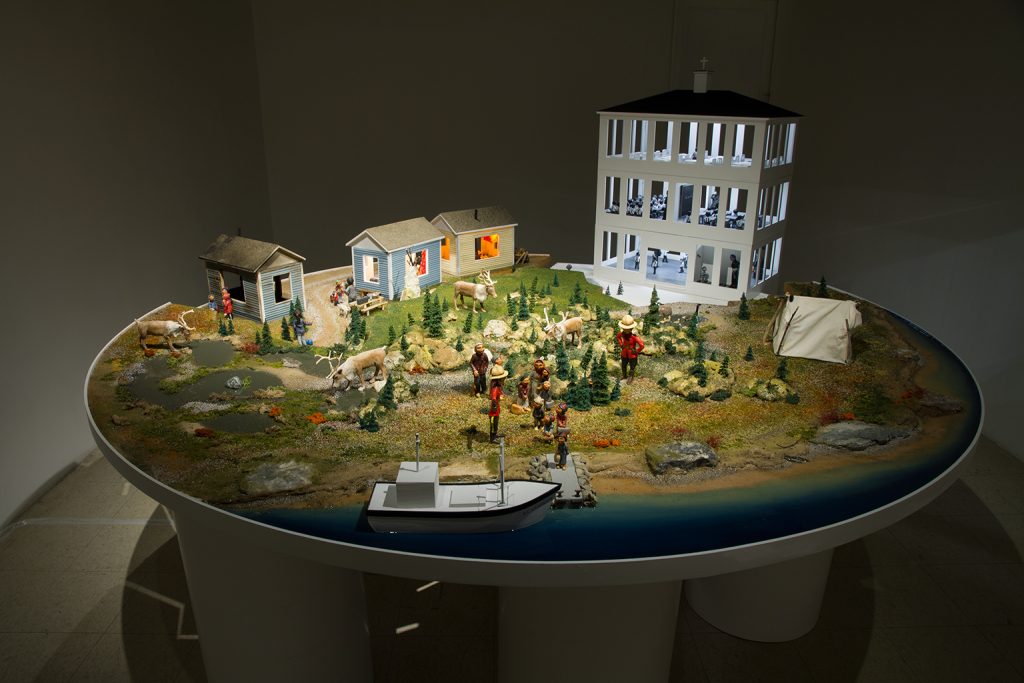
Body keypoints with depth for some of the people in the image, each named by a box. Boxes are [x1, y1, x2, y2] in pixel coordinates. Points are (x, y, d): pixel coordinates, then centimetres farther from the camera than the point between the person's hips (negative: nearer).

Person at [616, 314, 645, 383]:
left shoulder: (634, 336, -34)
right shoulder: (622, 333, -18)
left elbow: (641, 345, -33)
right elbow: (617, 337, 8)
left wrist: (636, 351, -19)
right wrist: (621, 345, 2)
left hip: (632, 355, -5)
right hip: (624, 353, 5)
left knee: (632, 366, 18)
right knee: (623, 365, 25)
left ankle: (631, 377, 42)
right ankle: (624, 376, 51)